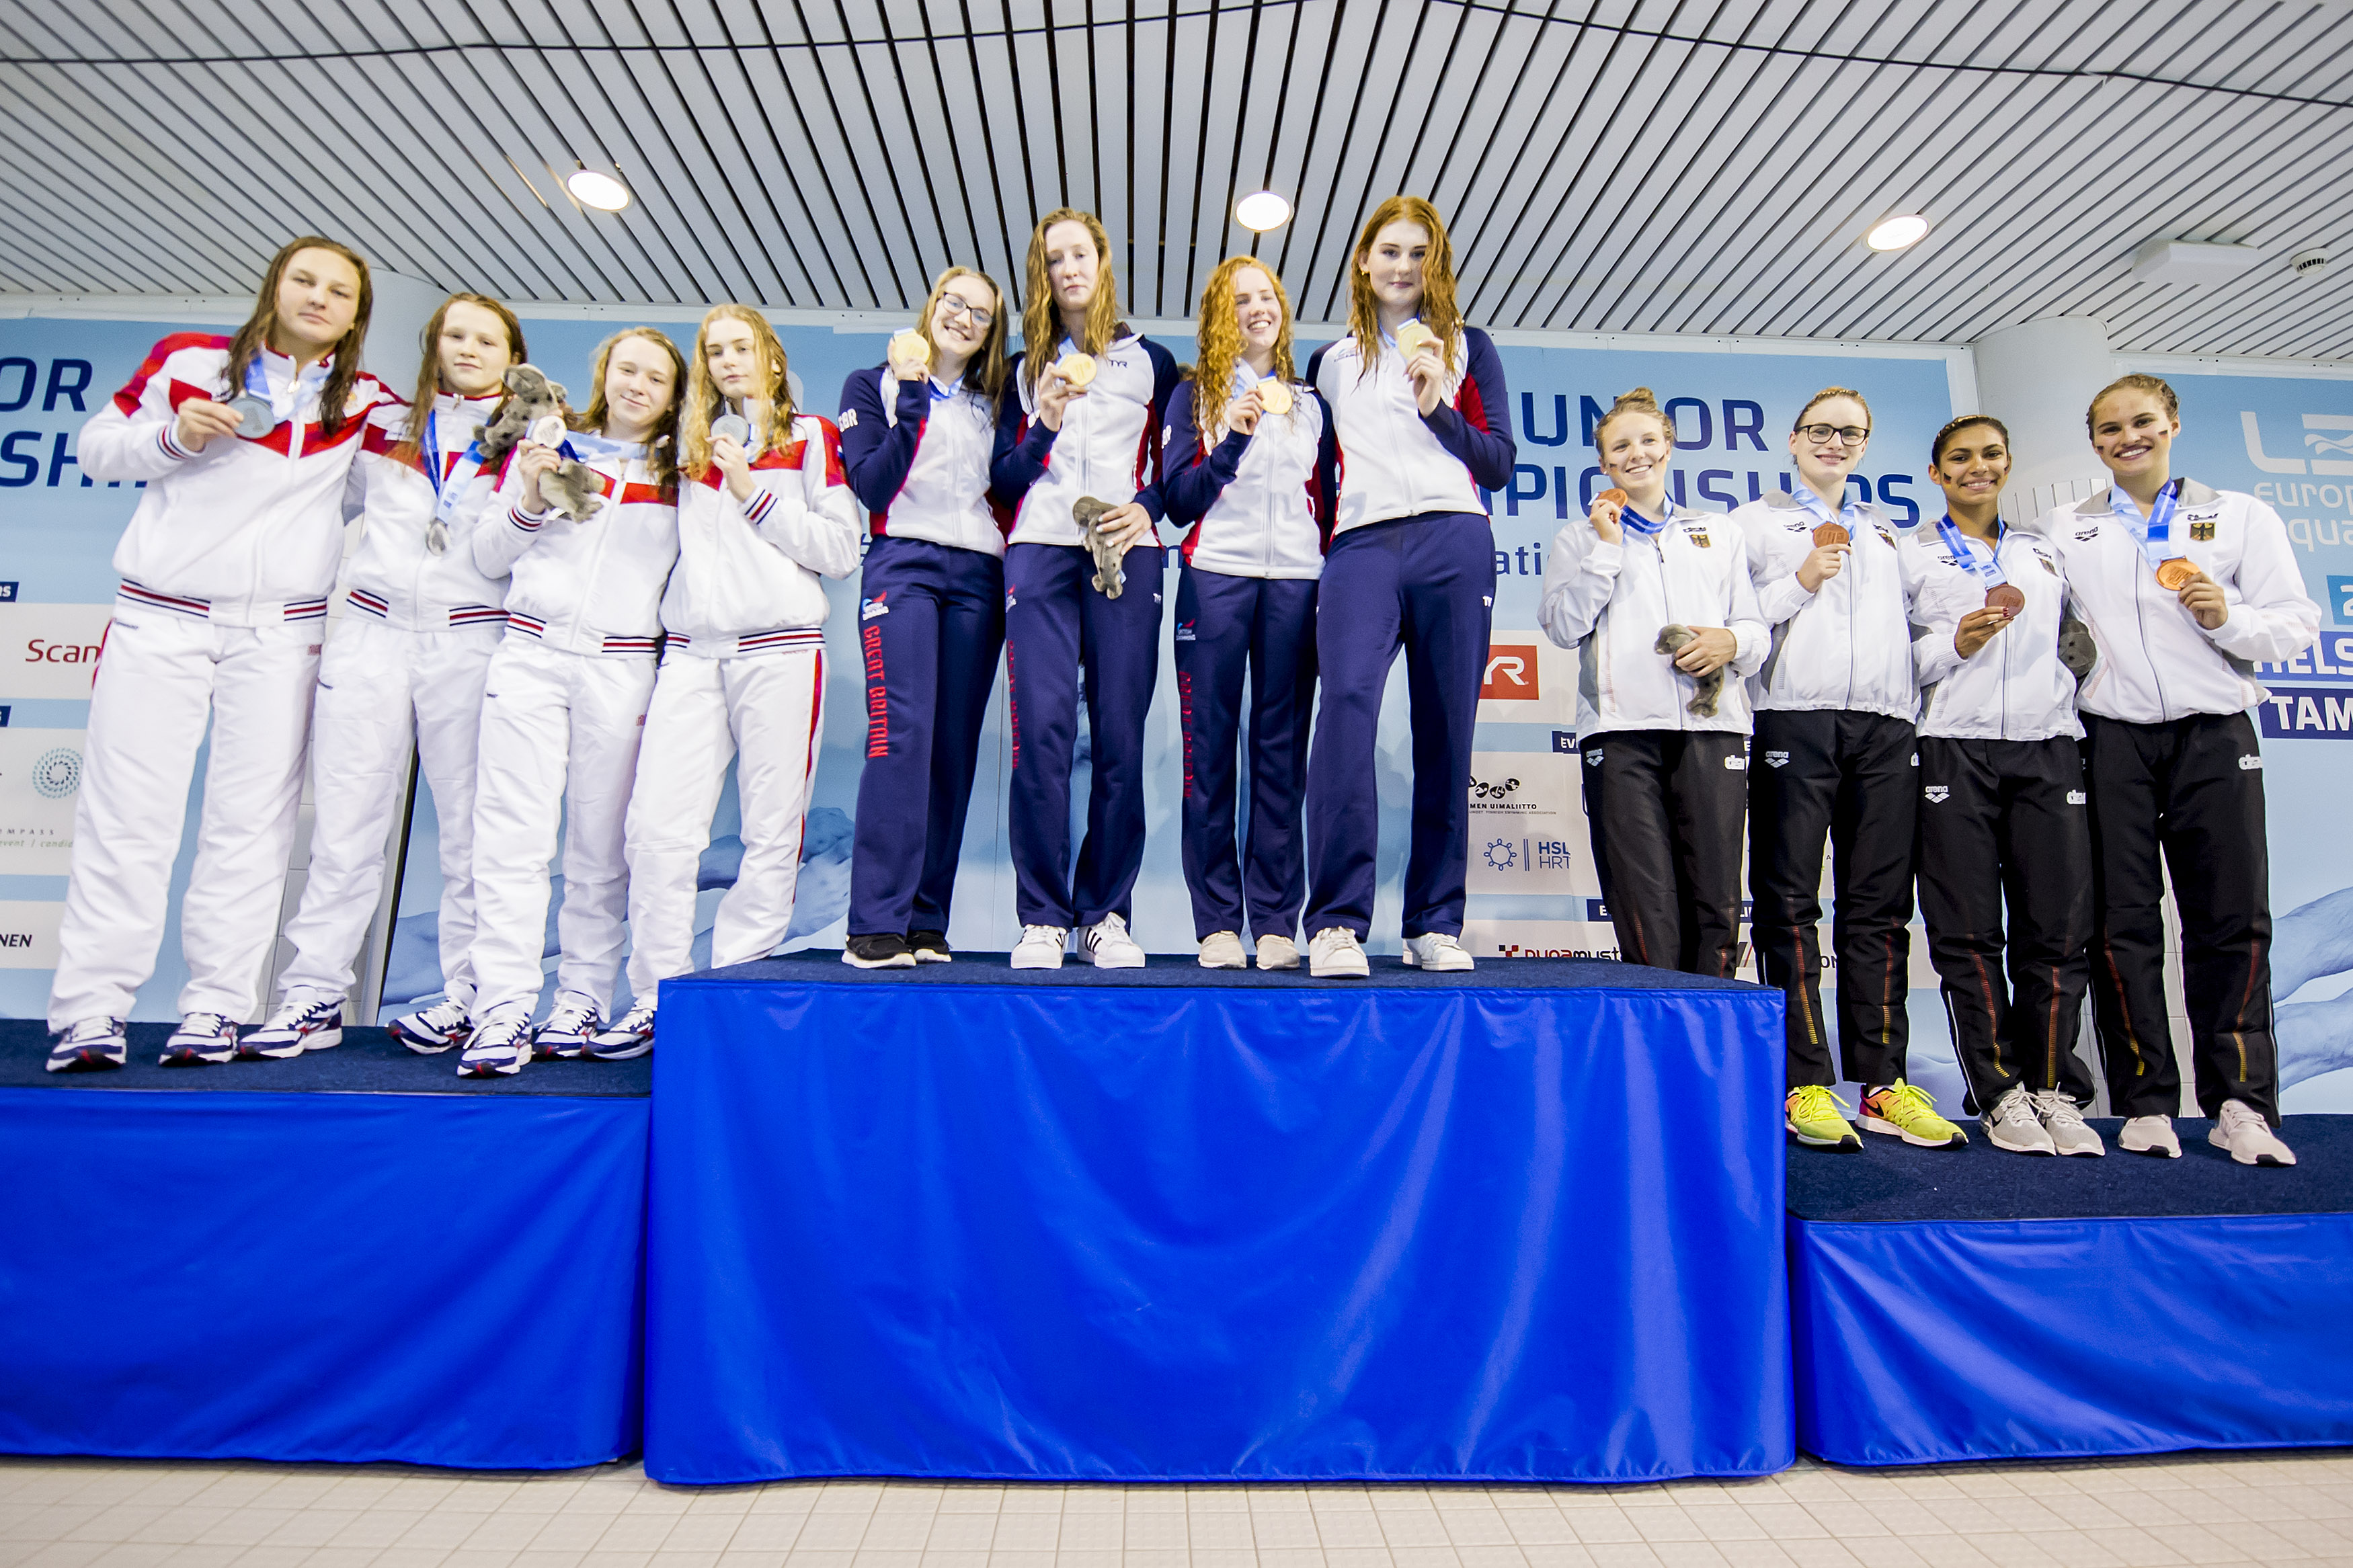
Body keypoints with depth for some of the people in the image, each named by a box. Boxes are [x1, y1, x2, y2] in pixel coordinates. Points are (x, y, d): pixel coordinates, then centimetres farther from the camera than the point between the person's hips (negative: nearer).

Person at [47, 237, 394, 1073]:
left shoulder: (364, 402, 8)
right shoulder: (187, 361, 7)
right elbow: (98, 447, 12)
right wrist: (175, 435, -7)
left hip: (281, 634, 1)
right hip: (161, 619, 0)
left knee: (251, 821, 0)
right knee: (126, 817, -2)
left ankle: (216, 1006, 7)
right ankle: (89, 1010, 4)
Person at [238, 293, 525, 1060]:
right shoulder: (386, 425, 16)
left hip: (471, 642, -3)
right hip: (373, 630, 3)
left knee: (470, 826, 0)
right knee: (344, 822, 1)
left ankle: (469, 995, 7)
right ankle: (314, 995, 7)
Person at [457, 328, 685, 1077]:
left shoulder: (682, 473, 12)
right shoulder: (546, 447, 15)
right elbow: (488, 557, 14)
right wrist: (531, 501, -2)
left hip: (622, 667, 0)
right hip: (530, 655, 1)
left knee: (600, 845, 2)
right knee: (513, 834, -8)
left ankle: (581, 1002, 11)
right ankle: (502, 1011, -7)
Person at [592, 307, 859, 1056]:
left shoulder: (813, 439, 12)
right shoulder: (692, 447, 24)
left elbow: (841, 551, 2)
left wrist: (756, 497, -3)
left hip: (780, 649, -3)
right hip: (691, 652, 4)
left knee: (772, 833, -4)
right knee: (657, 826, -7)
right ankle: (658, 996, 1)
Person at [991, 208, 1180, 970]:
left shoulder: (1151, 360, 19)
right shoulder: (1025, 370, 22)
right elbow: (1003, 478, 13)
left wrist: (1146, 507, -6)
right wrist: (1046, 424, -4)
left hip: (1124, 554, 0)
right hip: (1039, 551, 1)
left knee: (1120, 736, -8)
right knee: (1041, 730, -12)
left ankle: (1106, 914, 1)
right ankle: (1042, 917, -5)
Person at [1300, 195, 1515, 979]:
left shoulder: (1468, 348, 20)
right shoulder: (1330, 362, 25)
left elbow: (1499, 462, 11)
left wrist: (1437, 407, -2)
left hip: (1454, 542, 0)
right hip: (1360, 547, 0)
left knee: (1446, 728, -4)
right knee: (1347, 697, -24)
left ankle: (1436, 922, 3)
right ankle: (1338, 920, -26)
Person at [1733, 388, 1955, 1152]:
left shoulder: (1891, 533, 27)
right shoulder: (1756, 522, 13)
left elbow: (1915, 623, 24)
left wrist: (1917, 708, 11)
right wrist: (1798, 582, -8)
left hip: (1886, 726, 4)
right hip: (1794, 722, -4)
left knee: (1880, 907, 3)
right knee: (1790, 904, -6)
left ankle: (1883, 1082, 8)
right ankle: (1806, 1085, -3)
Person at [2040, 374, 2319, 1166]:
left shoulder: (2241, 517, 12)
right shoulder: (2062, 531, 13)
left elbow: (2296, 626, 7)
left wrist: (2228, 618, -11)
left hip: (2214, 737, 0)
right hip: (2111, 740, 0)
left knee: (2232, 921, -1)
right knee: (2122, 923, 0)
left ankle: (2240, 1104, 8)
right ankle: (2146, 1103, 7)